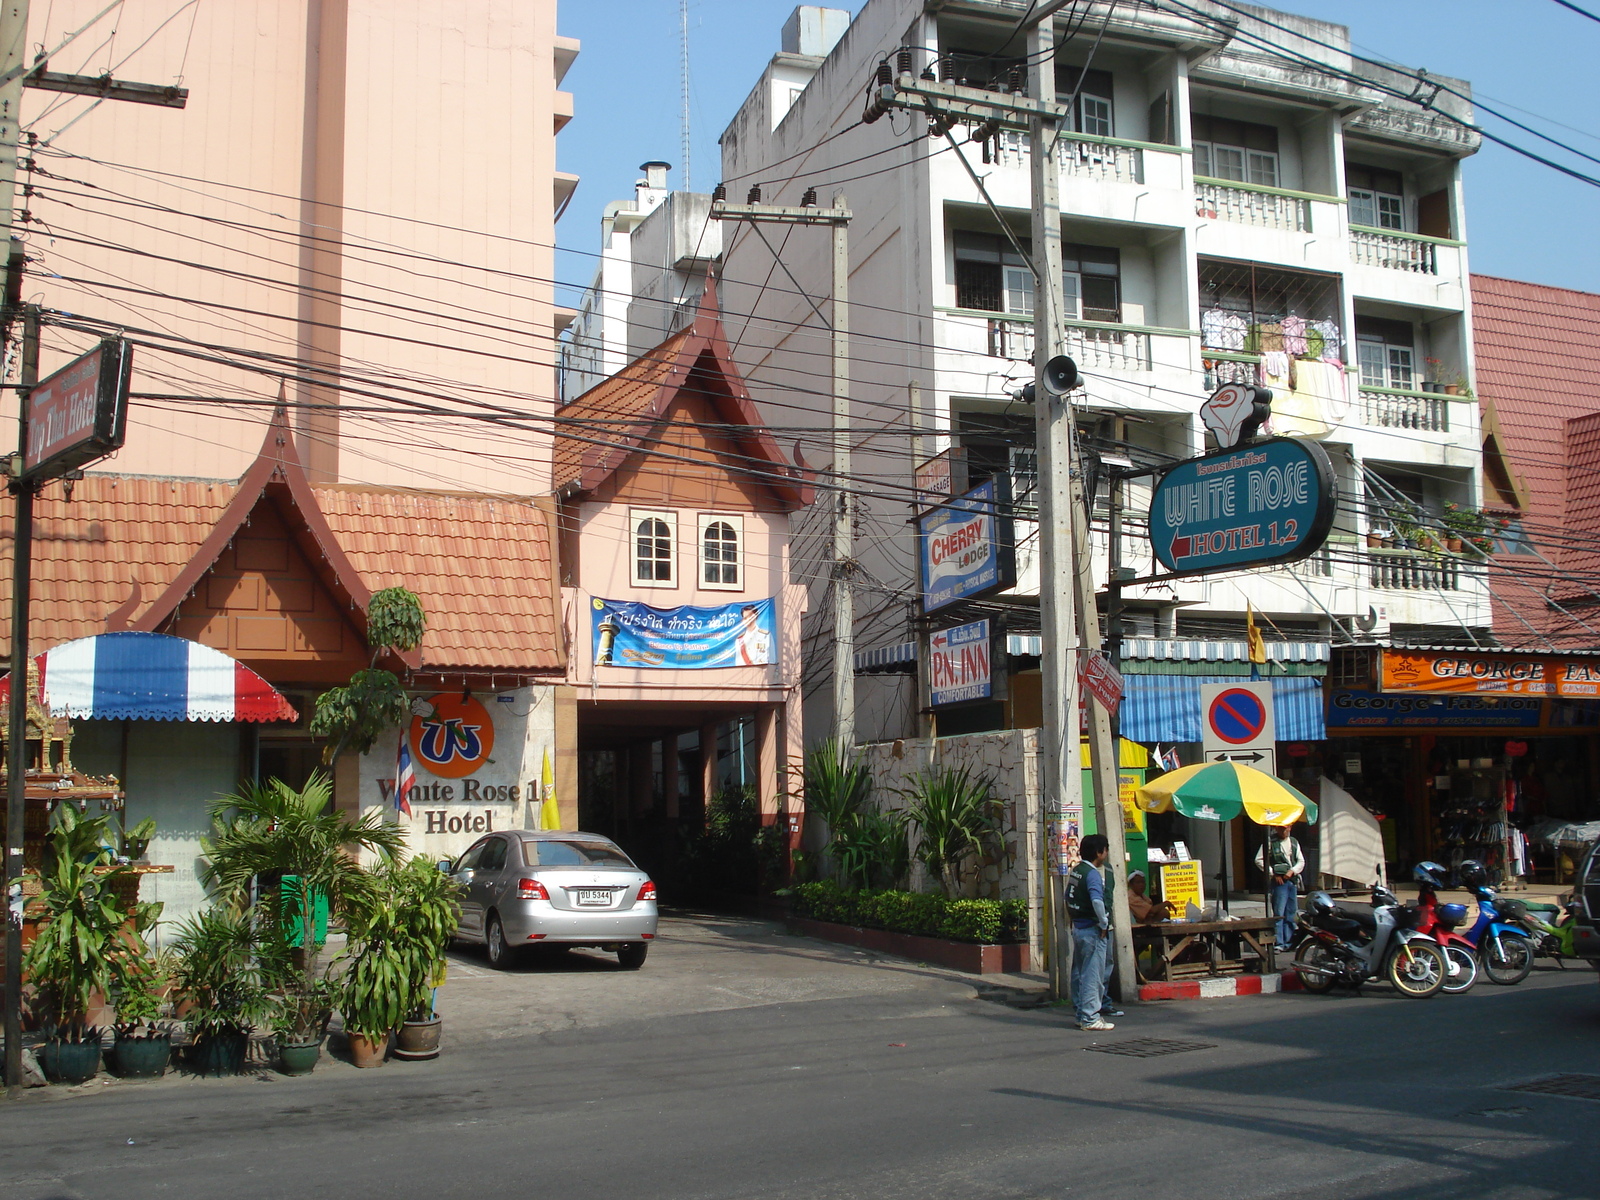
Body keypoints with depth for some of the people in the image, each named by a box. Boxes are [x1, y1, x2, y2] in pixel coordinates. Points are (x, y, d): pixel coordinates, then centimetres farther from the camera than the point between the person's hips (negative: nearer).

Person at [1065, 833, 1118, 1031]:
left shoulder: (1074, 871, 11)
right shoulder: (1092, 874, -16)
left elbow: (1068, 898, 20)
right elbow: (1097, 901, -30)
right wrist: (1104, 924, -19)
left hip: (1078, 928, 9)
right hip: (1092, 930, -9)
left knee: (1080, 974, 13)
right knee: (1093, 975, -4)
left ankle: (1082, 1014, 19)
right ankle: (1091, 1018, -1)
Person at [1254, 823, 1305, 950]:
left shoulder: (1294, 842, 14)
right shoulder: (1270, 842, -3)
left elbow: (1301, 861, 15)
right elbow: (1259, 860, -6)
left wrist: (1292, 871, -4)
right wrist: (1273, 873, -10)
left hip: (1292, 880, 6)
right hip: (1279, 881, -6)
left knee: (1291, 913, 9)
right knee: (1279, 913, -10)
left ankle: (1289, 941, 17)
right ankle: (1278, 943, -10)